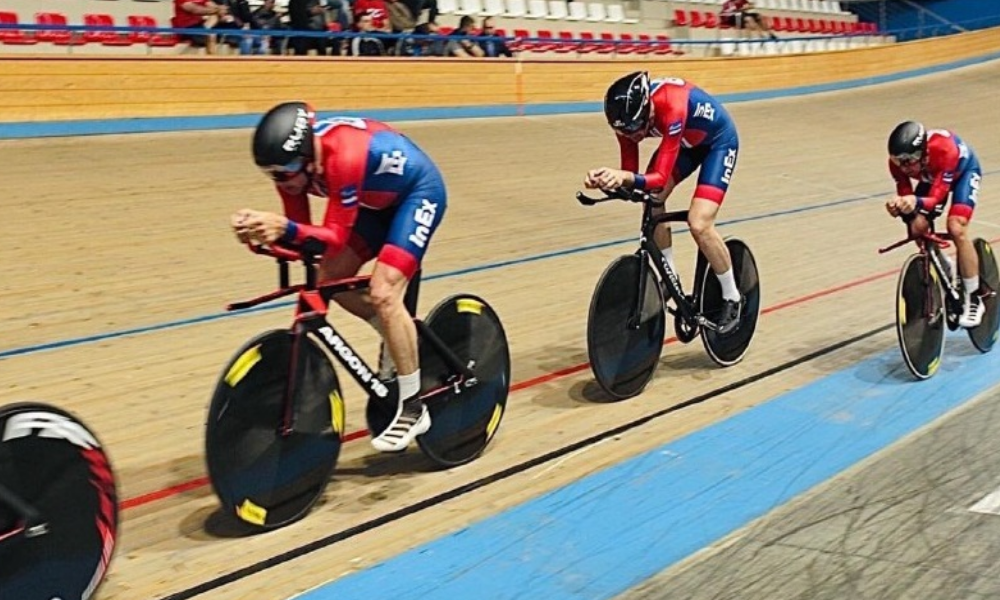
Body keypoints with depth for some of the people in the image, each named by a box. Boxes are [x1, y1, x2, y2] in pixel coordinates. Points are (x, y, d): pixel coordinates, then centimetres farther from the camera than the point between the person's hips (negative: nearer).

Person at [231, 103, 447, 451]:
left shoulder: (343, 158, -40)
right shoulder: (292, 159, -18)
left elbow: (336, 237, -36)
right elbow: (299, 230, -14)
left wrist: (285, 228, -53)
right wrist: (270, 230, -35)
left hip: (419, 191, -8)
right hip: (378, 199, 8)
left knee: (383, 291, -21)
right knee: (329, 278, -1)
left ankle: (412, 410, -9)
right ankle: (399, 339, 25)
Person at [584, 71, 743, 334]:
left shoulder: (671, 107, -42)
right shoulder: (627, 113, -24)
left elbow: (660, 178, -43)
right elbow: (630, 172, -21)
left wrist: (626, 177, -60)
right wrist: (610, 177, -42)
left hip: (718, 140, -6)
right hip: (685, 140, 6)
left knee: (699, 224, -19)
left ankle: (732, 299, 2)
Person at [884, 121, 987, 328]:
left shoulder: (944, 149, -44)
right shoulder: (898, 161, -31)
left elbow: (936, 197, -43)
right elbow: (905, 195, -23)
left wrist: (917, 202, -64)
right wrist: (899, 204, -47)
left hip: (963, 171, -5)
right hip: (931, 176, 5)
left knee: (956, 228, -25)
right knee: (917, 228, -15)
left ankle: (974, 298, -11)